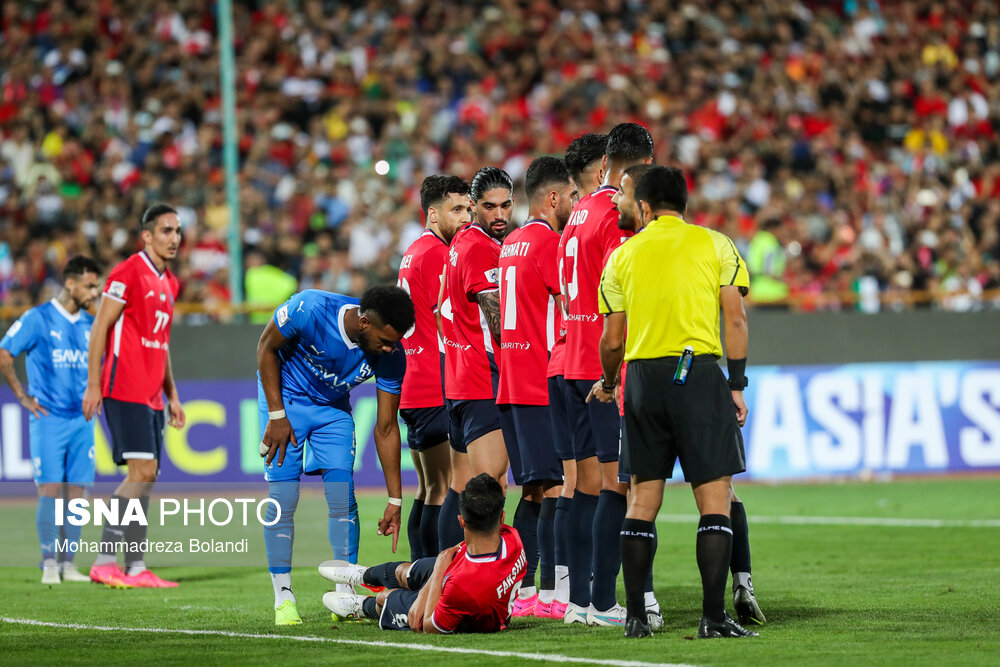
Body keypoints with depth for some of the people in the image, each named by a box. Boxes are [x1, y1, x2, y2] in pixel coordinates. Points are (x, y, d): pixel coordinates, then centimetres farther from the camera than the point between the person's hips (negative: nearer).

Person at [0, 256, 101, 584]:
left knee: (76, 491, 2)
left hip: (82, 419, 5)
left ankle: (68, 563, 6)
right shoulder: (37, 319, -5)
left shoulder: (91, 324, 12)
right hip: (49, 419, -5)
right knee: (50, 489, -9)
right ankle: (49, 564, -4)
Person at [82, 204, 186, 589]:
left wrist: (172, 394, 20)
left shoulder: (169, 283, 18)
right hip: (125, 390, -9)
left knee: (146, 478, 5)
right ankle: (105, 561, -13)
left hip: (151, 395, 9)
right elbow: (100, 328, -10)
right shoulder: (128, 274, -8)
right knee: (143, 471, -15)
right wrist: (93, 385, -14)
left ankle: (136, 568, 5)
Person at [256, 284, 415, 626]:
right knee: (283, 495, -10)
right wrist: (276, 415, -17)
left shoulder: (392, 356, -24)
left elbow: (386, 428, -14)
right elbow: (266, 347, -15)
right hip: (285, 398, -3)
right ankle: (283, 597, -2)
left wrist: (395, 500, -13)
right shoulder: (309, 309, -35)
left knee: (343, 494, -8)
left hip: (333, 409, 3)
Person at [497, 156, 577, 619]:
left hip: (511, 385, 9)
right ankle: (549, 594, -12)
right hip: (544, 386, -9)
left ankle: (522, 592, 10)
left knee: (534, 489, 11)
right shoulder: (549, 242, -9)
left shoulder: (510, 245, 18)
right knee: (556, 487, -9)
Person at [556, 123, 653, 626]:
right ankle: (602, 602, -9)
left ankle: (579, 600, 12)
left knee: (588, 481, 11)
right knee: (618, 481, -6)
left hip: (575, 363, 9)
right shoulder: (620, 215, -11)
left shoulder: (579, 213, 15)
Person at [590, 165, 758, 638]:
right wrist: (737, 385, 2)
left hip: (642, 376, 2)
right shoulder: (715, 245, 6)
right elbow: (736, 319, -2)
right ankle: (713, 617, -9)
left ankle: (635, 617, 6)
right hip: (698, 371, -2)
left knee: (642, 497, 8)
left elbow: (612, 341, 10)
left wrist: (606, 385, 27)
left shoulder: (623, 255, 10)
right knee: (714, 494, -1)